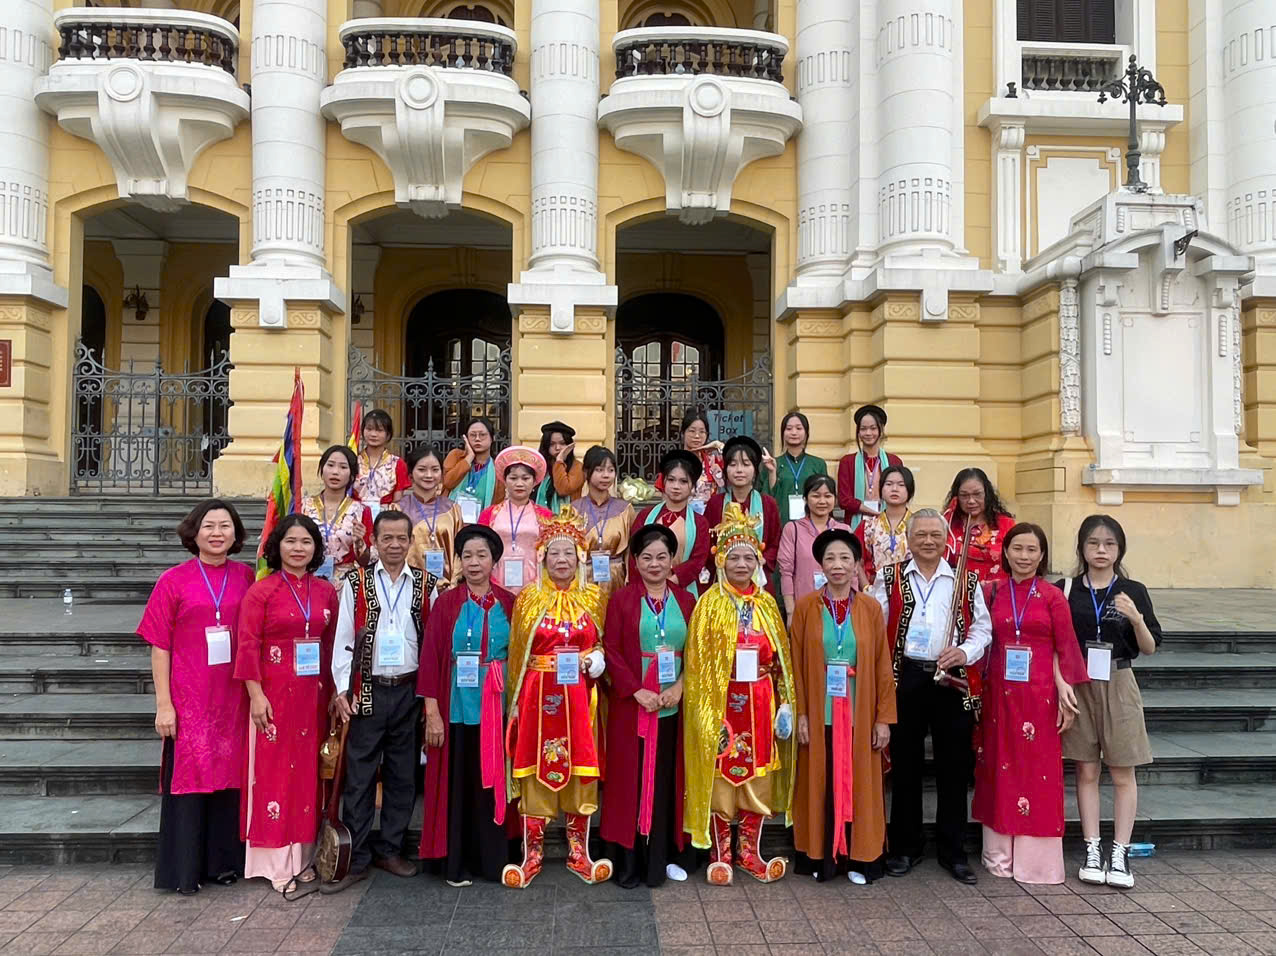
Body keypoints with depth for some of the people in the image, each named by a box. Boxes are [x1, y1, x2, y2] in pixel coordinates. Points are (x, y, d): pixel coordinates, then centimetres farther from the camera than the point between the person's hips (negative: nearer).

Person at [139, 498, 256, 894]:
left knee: (229, 774, 10)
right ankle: (184, 870, 17)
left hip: (233, 698, 3)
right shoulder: (173, 580, -3)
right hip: (189, 699, -2)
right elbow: (160, 647, -3)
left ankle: (223, 861, 24)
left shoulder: (246, 578, 4)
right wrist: (163, 703, -7)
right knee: (188, 776, 4)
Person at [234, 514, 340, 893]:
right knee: (274, 771, 2)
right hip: (274, 694, -4)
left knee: (308, 771, 11)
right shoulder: (261, 591, -5)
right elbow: (247, 645, -9)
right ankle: (275, 863, 11)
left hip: (313, 695, 4)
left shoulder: (325, 592, 7)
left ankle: (301, 857, 22)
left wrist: (332, 694, 6)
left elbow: (332, 645, 9)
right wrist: (256, 694, -15)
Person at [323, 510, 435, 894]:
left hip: (410, 691, 2)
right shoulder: (356, 583, 1)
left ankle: (389, 849, 24)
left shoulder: (426, 585, 5)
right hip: (368, 691, -2)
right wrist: (341, 690, -7)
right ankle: (355, 859, 10)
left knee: (403, 774, 10)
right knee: (359, 776, 1)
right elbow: (343, 639, 0)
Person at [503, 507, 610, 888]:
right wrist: (516, 701, 1)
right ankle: (532, 852, 12)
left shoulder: (594, 598, 6)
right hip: (538, 696, -1)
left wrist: (593, 661, -6)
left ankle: (578, 850, 18)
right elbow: (516, 653, 6)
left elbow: (604, 646, 15)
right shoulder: (529, 598, 4)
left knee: (581, 769, 4)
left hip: (579, 697, 1)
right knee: (536, 768, 1)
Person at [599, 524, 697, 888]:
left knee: (667, 781, 6)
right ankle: (628, 861, 11)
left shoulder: (685, 601, 10)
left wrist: (680, 687, -8)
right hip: (631, 705, -2)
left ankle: (664, 857, 17)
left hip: (673, 706, 2)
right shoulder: (621, 599, 2)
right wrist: (637, 690, -14)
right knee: (630, 780, 2)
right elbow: (611, 650, -4)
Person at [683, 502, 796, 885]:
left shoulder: (767, 604, 9)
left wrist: (785, 703, 4)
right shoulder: (710, 603, -2)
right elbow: (698, 659, -5)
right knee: (720, 774, 1)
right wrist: (706, 708, -12)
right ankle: (720, 854, 12)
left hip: (760, 703, 4)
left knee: (757, 775, 8)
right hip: (722, 701, -3)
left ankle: (750, 851, 20)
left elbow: (781, 657, 10)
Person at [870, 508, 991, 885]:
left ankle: (952, 850, 20)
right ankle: (905, 847, 20)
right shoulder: (888, 578, 5)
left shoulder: (966, 581, 9)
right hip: (905, 679, -1)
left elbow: (982, 627, 8)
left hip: (953, 681, 1)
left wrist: (965, 652, -10)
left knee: (954, 767, 6)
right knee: (905, 765, 7)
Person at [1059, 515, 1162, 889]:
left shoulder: (1133, 591, 1)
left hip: (1118, 685, 0)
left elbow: (1150, 648, 2)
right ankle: (1092, 850, 14)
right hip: (1079, 685, 0)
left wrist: (1135, 618, -16)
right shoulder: (1066, 590, 1)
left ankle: (1120, 853, 12)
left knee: (1122, 773, 4)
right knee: (1086, 771, 6)